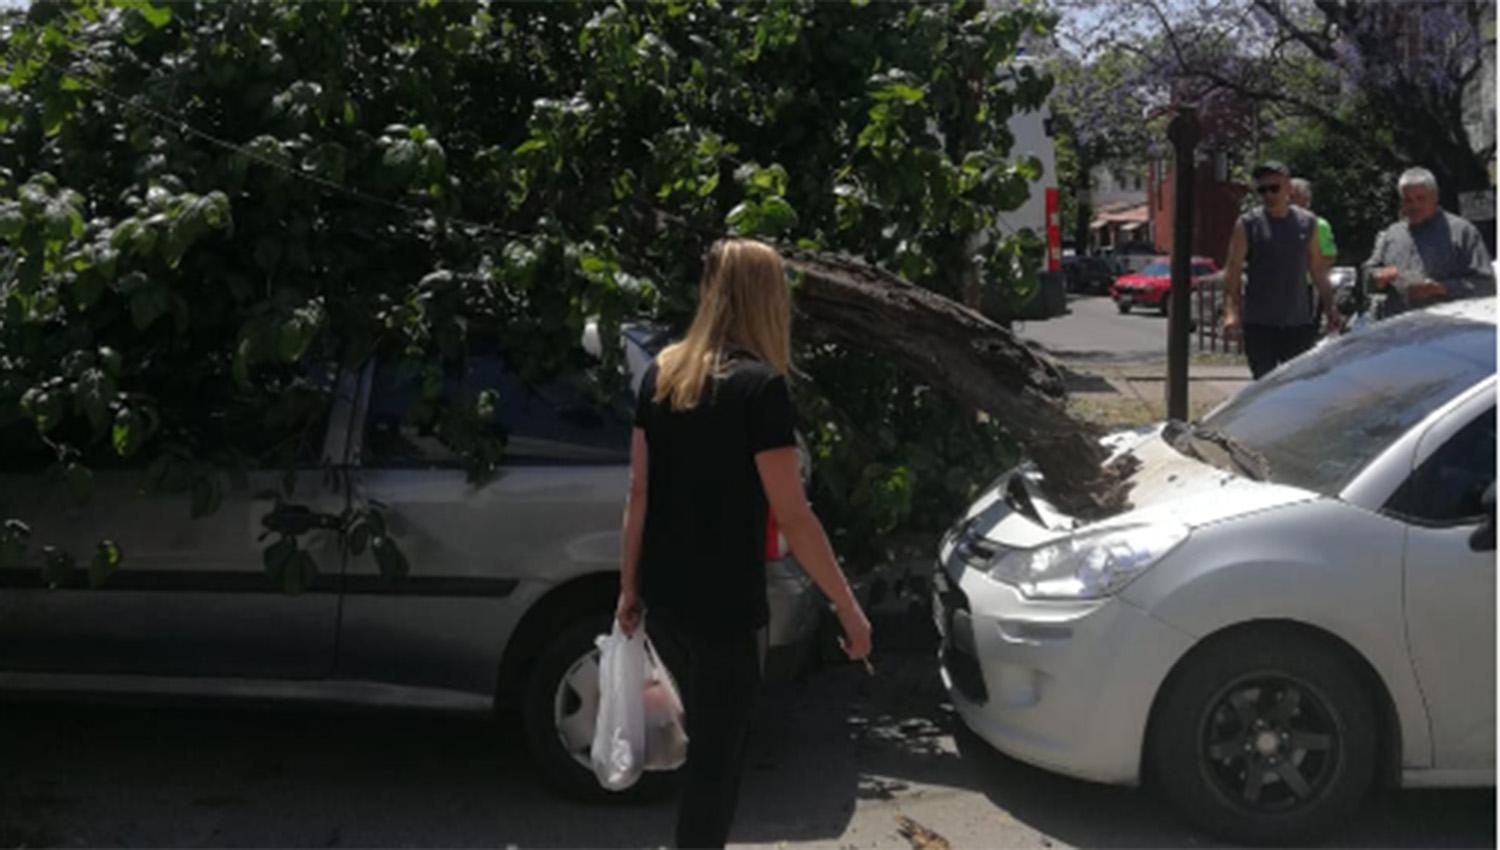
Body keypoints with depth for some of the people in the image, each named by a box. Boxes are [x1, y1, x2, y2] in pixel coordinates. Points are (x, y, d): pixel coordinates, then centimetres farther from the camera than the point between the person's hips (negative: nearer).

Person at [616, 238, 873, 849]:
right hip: (723, 607, -7)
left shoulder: (662, 374, 3)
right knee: (715, 757, 8)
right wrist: (848, 609, -8)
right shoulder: (759, 386, -17)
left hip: (661, 597, 7)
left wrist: (629, 586, 15)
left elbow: (639, 492, 7)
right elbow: (792, 518, -16)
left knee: (691, 741, 21)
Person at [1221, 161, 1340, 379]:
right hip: (1259, 323, -3)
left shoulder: (1307, 223, 7)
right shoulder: (1248, 224, -3)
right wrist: (1231, 313, -20)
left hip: (1299, 322, 3)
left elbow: (1318, 269, 15)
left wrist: (1329, 306, 11)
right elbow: (1232, 272, -8)